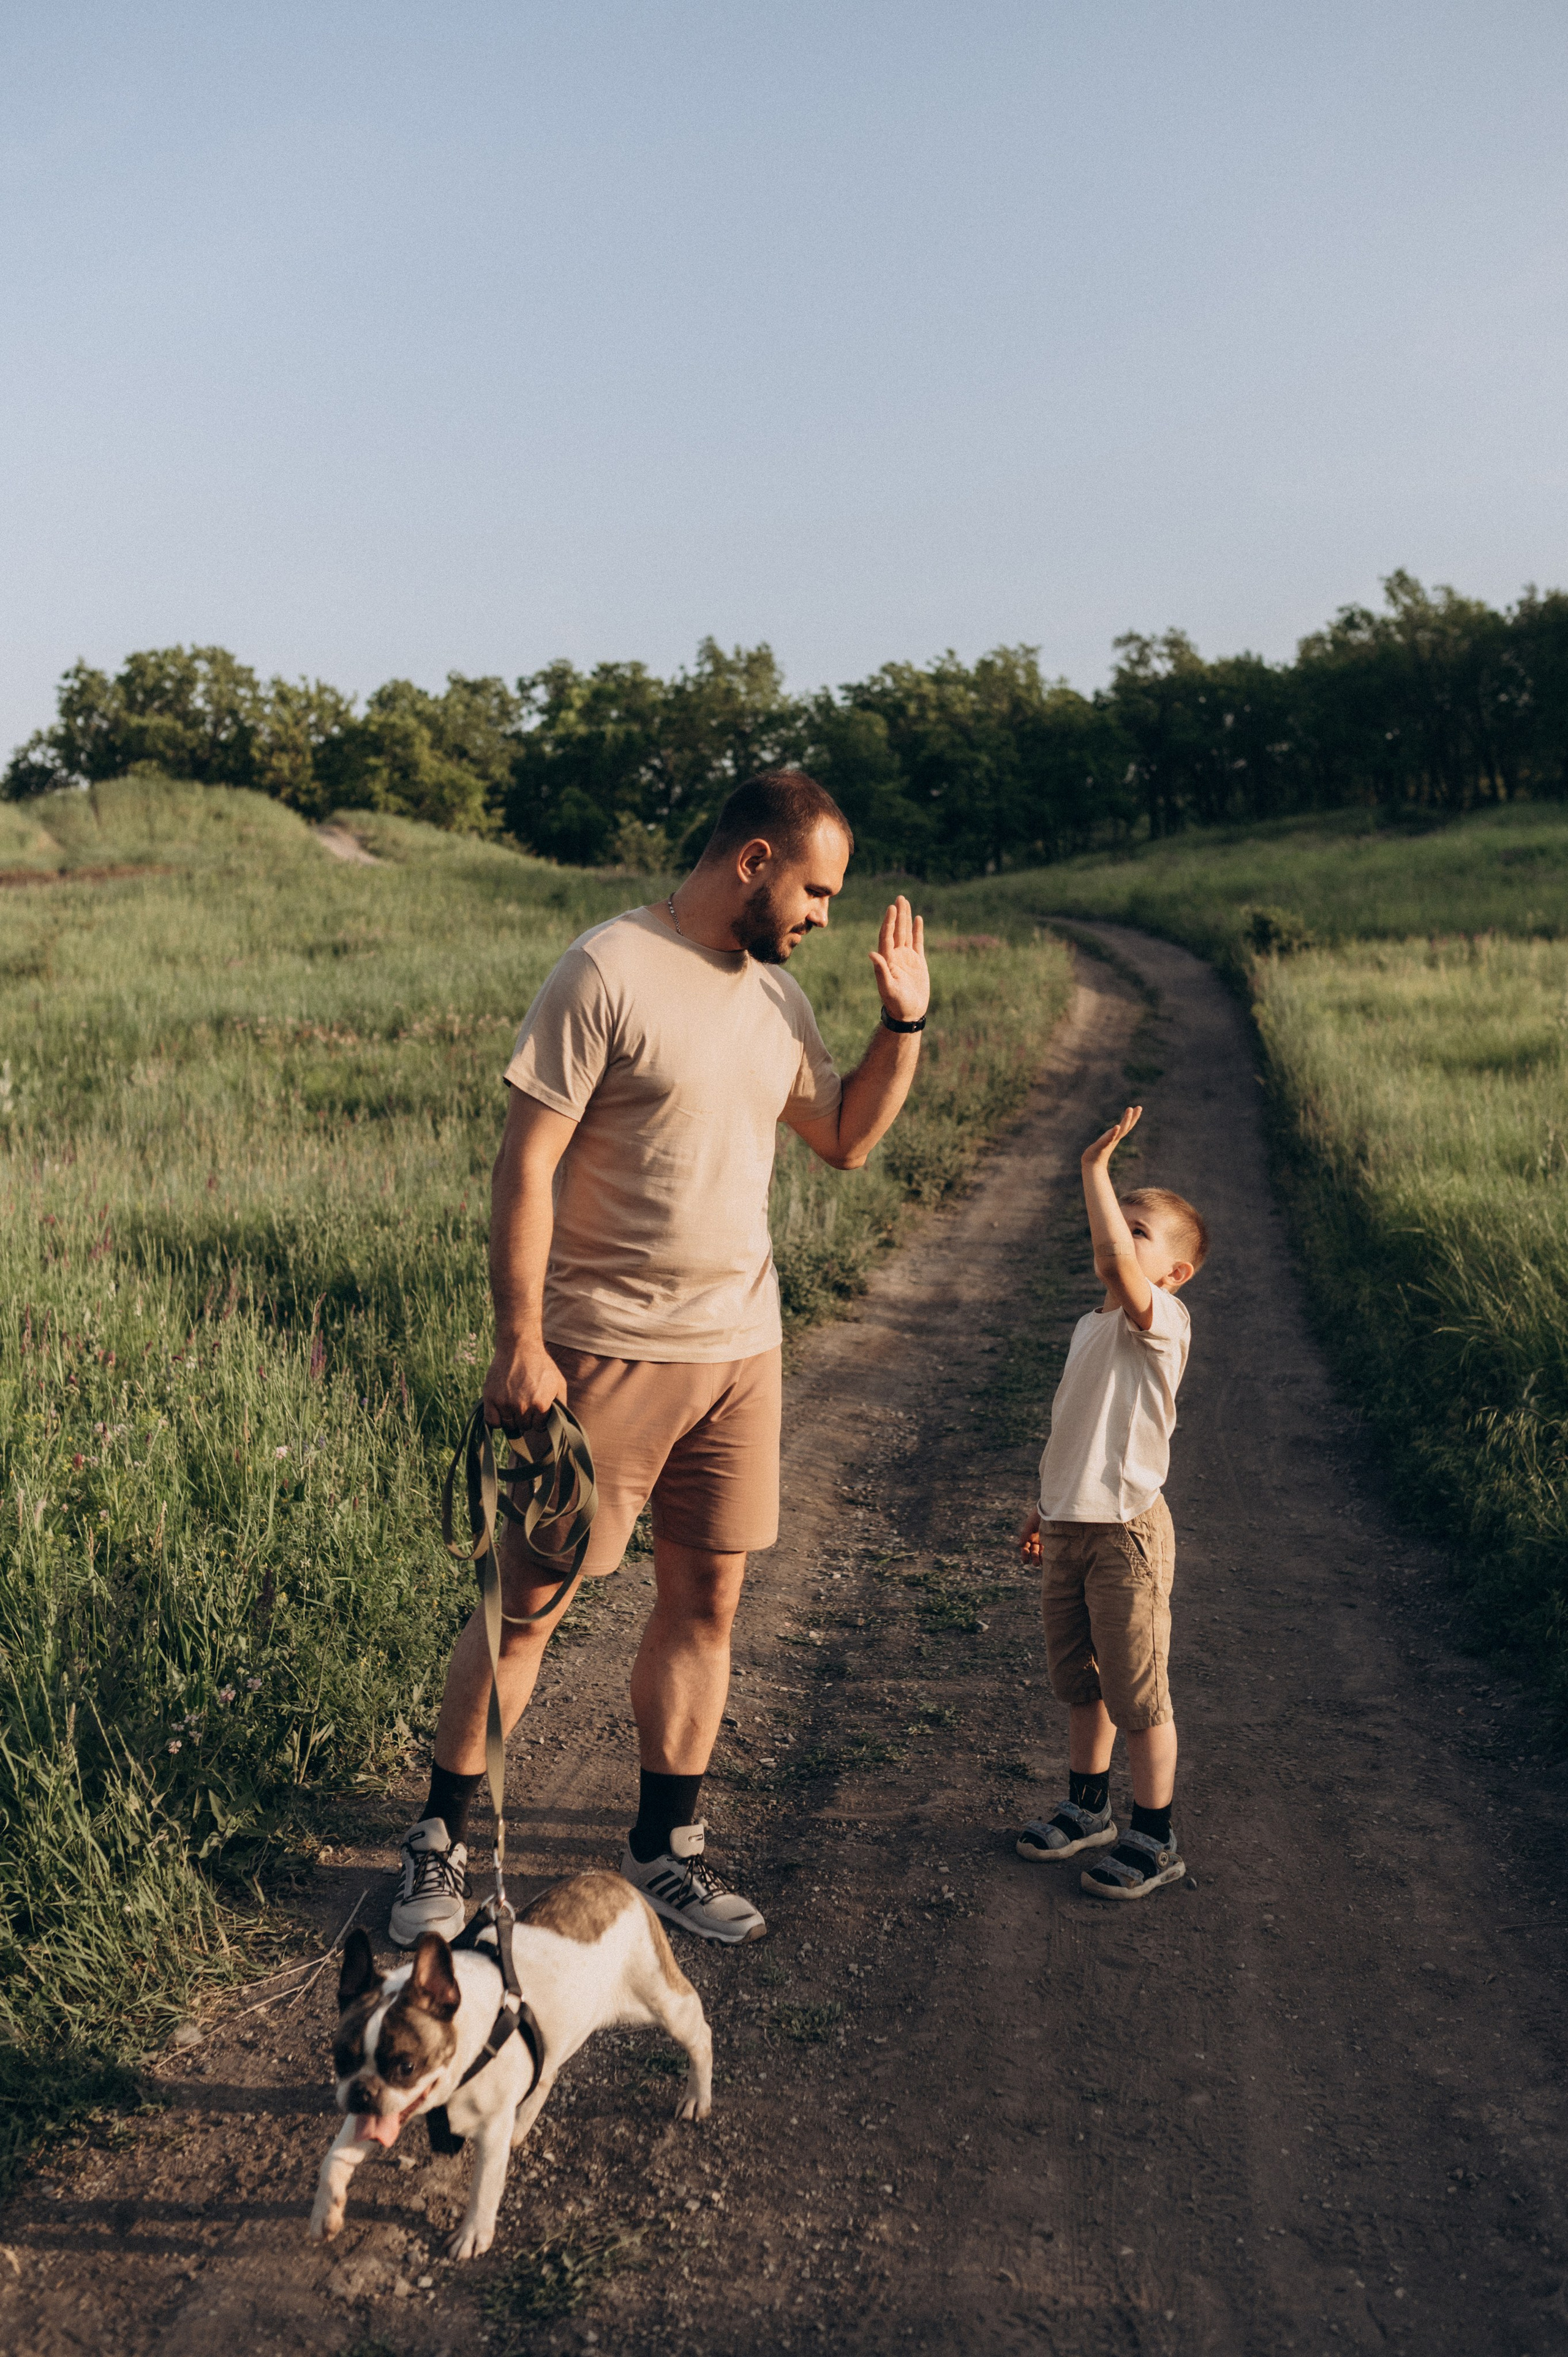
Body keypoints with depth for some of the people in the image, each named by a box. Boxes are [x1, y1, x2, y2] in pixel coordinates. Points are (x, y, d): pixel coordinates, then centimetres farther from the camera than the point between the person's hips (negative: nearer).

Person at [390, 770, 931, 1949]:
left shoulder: (778, 996, 10)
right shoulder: (608, 973, -13)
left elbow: (846, 1139, 21)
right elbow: (526, 1164, -14)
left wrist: (905, 1022, 7)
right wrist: (521, 1342, -18)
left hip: (742, 1348, 6)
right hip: (607, 1351, -6)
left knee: (707, 1599, 10)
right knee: (528, 1601, 3)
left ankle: (666, 1843, 26)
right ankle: (441, 1841, 20)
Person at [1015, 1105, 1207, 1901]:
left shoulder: (1160, 1321, -14)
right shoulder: (1091, 1328, 13)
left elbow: (1117, 1263, -35)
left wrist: (1096, 1167, -29)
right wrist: (1046, 1509, 23)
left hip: (1126, 1532, -8)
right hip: (1069, 1527, 8)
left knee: (1137, 1693, 1)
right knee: (1079, 1681, 20)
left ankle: (1154, 1841, 15)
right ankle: (1087, 1810, 37)